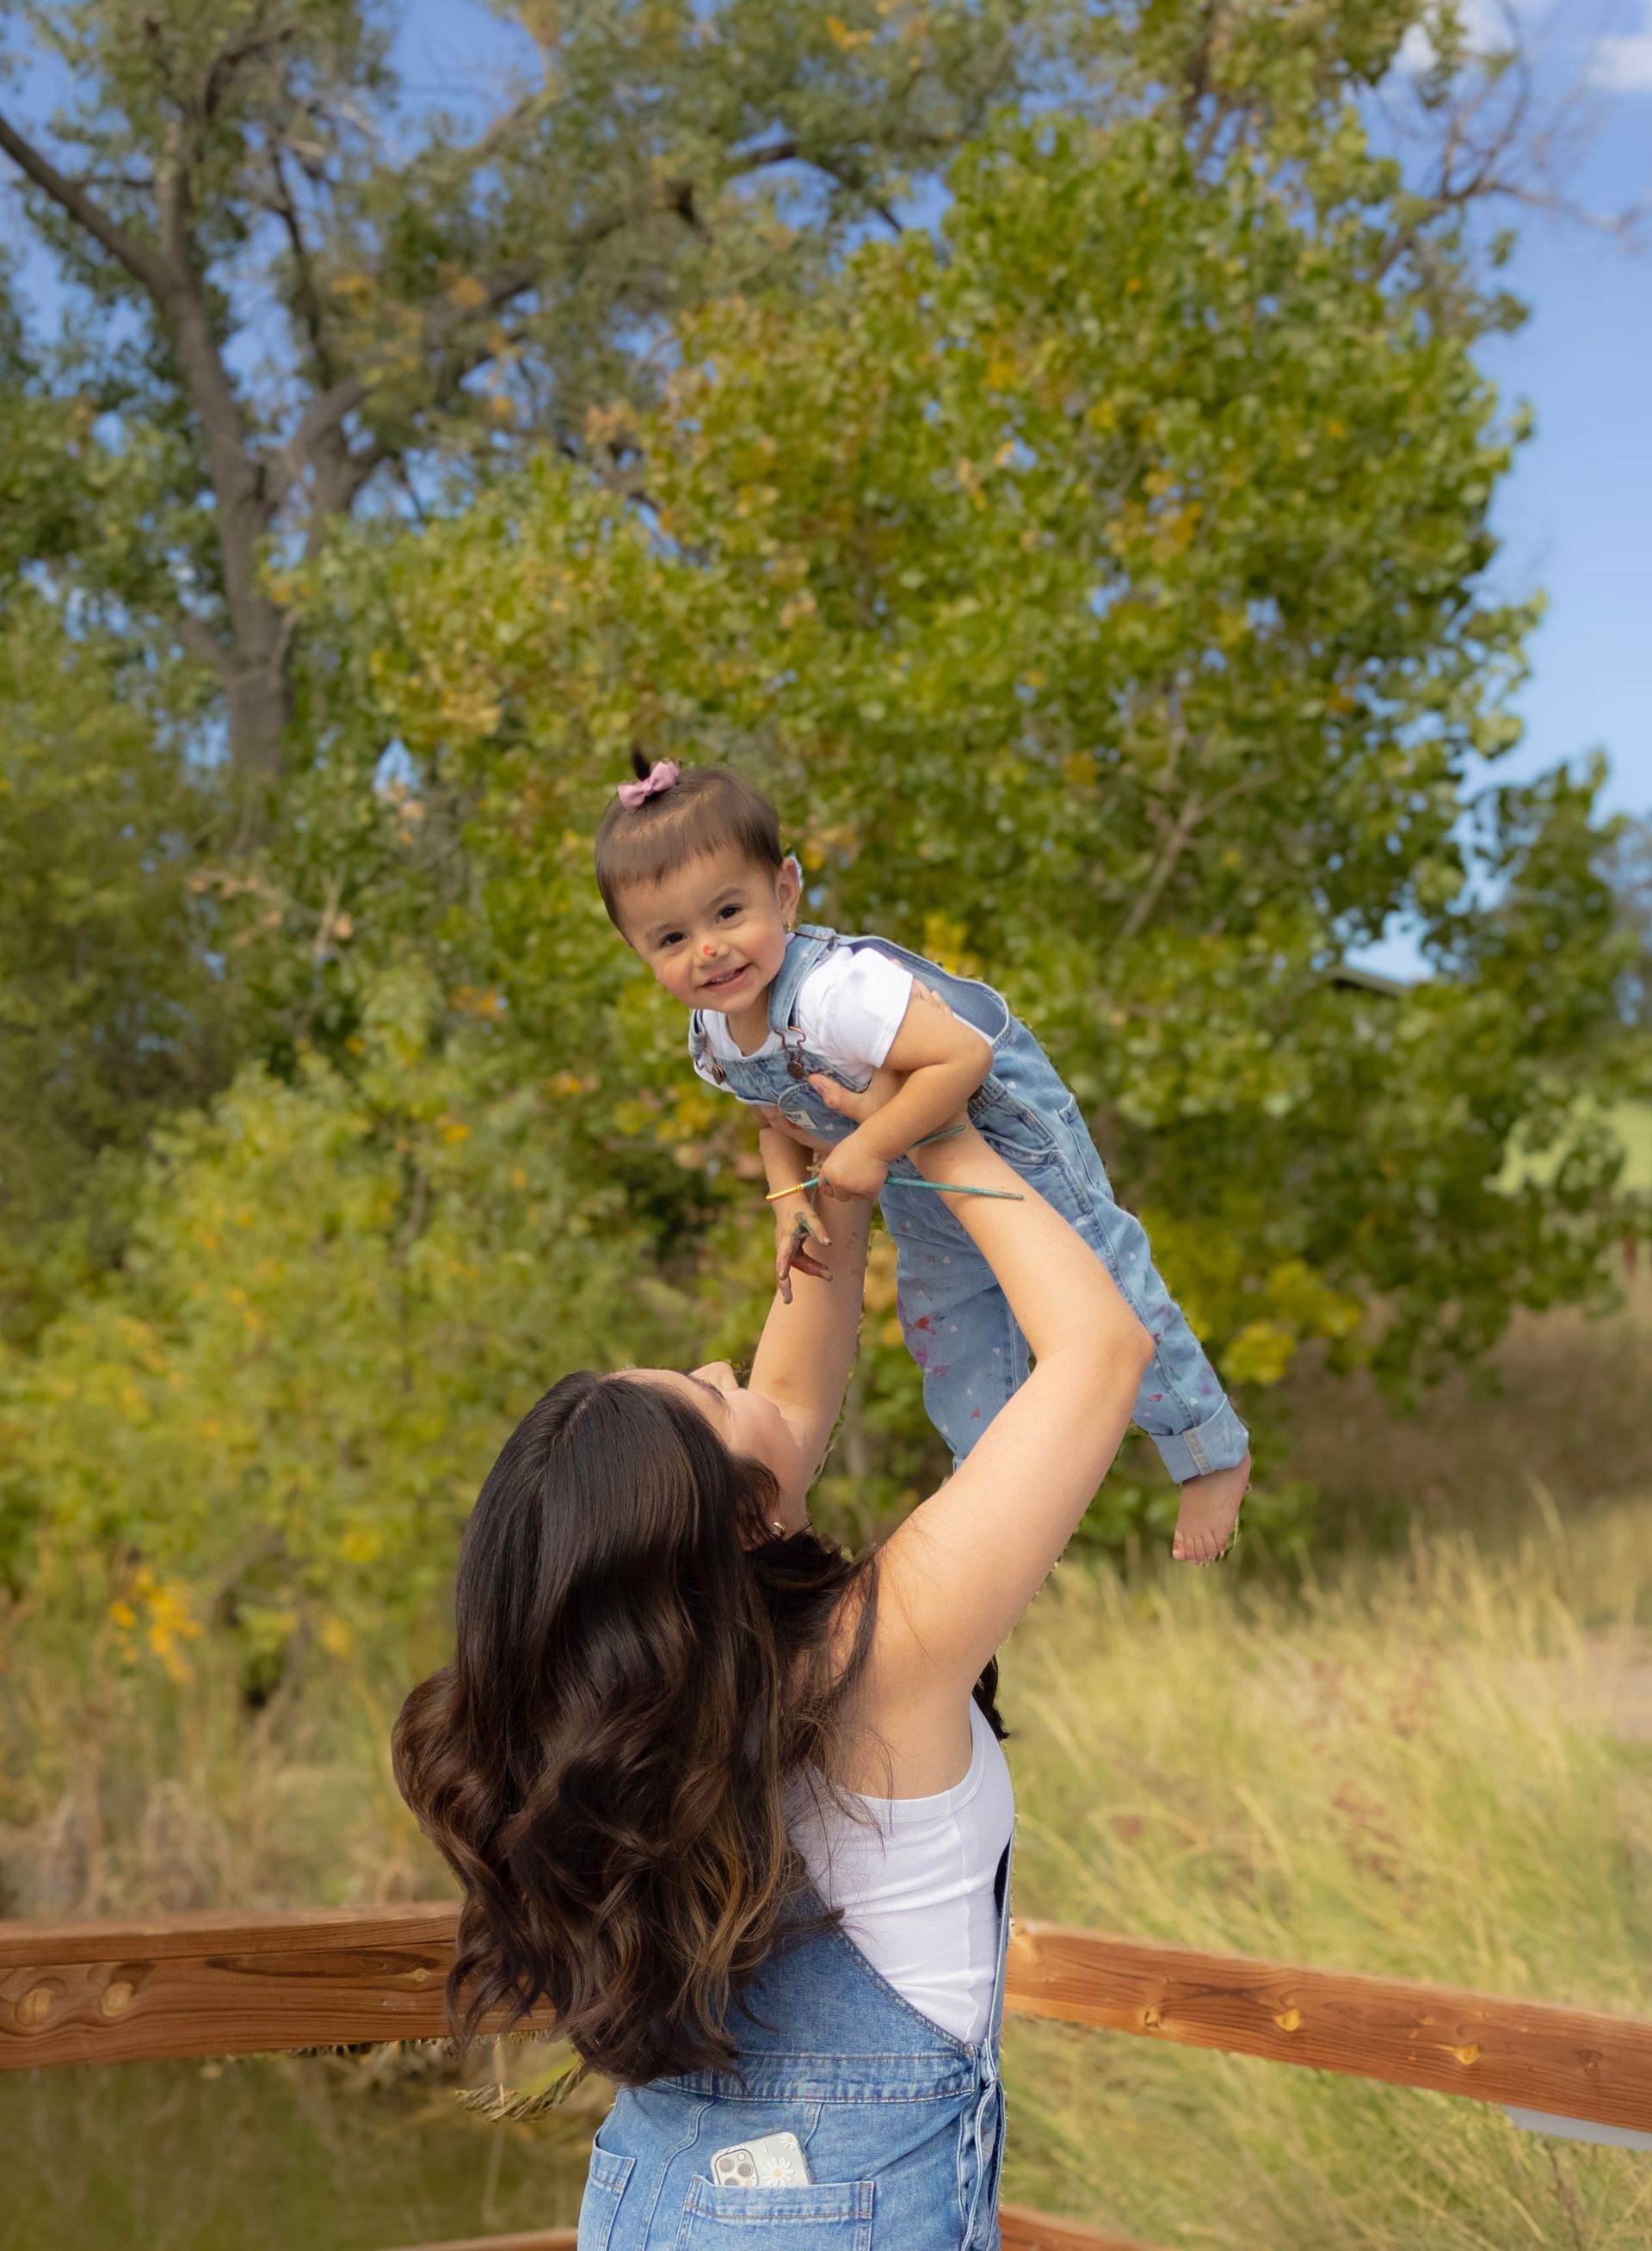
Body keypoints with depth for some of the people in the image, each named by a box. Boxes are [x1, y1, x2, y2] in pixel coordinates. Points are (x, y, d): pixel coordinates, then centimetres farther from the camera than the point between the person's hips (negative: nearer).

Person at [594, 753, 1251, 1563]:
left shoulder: (835, 990, -42)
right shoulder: (713, 1038, -14)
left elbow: (962, 1057, -47)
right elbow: (781, 1119, 5)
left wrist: (871, 1147, -40)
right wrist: (790, 1203, -12)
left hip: (1006, 1126, -8)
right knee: (944, 1328, 22)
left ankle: (1215, 1455, 22)